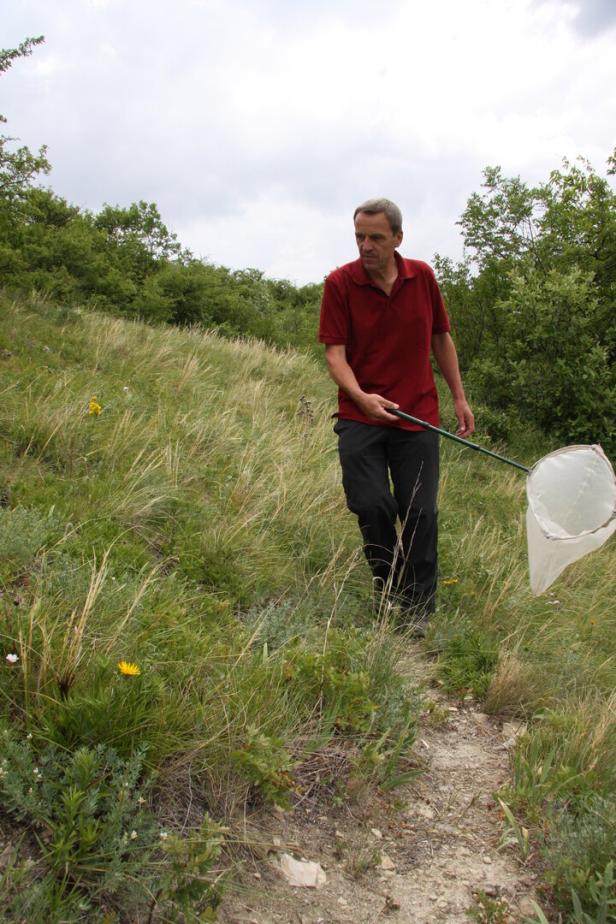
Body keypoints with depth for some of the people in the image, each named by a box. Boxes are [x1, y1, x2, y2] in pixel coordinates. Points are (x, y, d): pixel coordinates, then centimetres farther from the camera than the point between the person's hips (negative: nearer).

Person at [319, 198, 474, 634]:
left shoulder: (422, 276, 2)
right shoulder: (340, 283, -6)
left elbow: (441, 339, 12)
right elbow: (335, 353, -10)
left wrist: (460, 398, 11)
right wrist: (361, 396, -27)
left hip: (418, 417, 2)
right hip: (361, 416, -1)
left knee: (420, 512, 1)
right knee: (373, 507, -6)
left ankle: (419, 610, 16)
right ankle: (390, 593, 20)